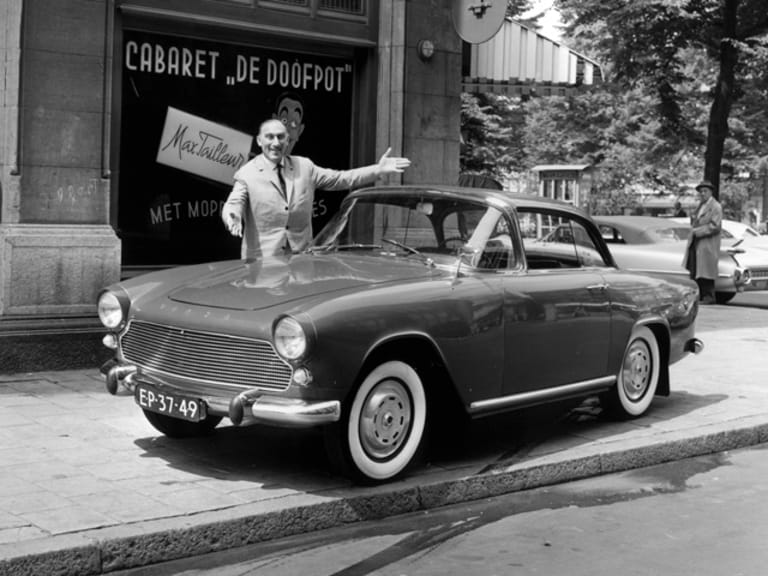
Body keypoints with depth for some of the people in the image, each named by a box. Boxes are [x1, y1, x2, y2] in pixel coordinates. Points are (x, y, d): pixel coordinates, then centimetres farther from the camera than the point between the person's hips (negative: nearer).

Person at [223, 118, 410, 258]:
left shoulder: (304, 166, 11)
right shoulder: (247, 173, 0)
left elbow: (341, 178, 11)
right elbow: (234, 203, -11)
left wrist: (379, 169, 2)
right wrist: (232, 216, -36)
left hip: (301, 255, 3)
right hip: (263, 259, -3)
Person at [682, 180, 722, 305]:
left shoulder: (716, 207, -7)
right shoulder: (700, 205, 19)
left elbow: (715, 226, -15)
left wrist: (697, 231, -15)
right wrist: (693, 219, 9)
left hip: (707, 245, -8)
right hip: (695, 243, 8)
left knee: (705, 272, -6)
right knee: (694, 271, 7)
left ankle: (709, 297, 1)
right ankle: (697, 295, 12)